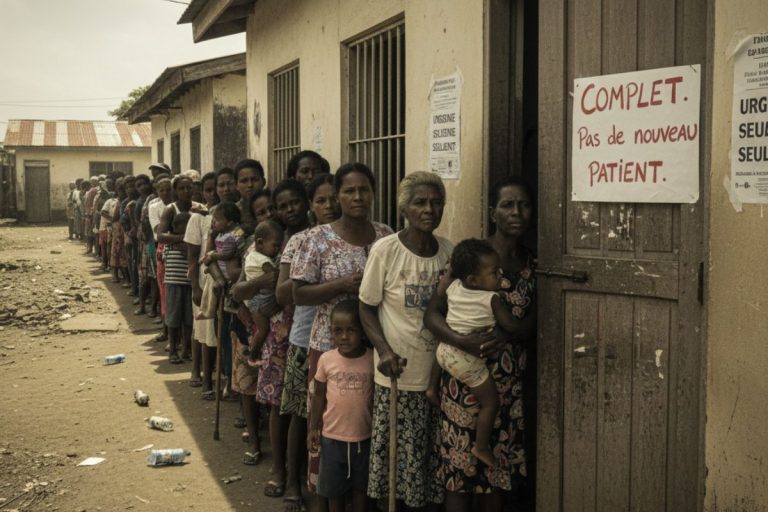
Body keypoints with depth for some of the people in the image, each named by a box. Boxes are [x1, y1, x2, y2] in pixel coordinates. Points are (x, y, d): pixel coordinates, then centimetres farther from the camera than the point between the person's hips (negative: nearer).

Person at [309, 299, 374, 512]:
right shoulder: (326, 359, -8)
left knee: (361, 486, 15)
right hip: (333, 436, 1)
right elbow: (319, 395, 3)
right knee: (334, 488, 15)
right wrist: (314, 427, 4)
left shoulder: (373, 359, -11)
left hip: (364, 437, -1)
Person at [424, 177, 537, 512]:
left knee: (499, 464, 13)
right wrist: (463, 341, -31)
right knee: (461, 464, 1)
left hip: (510, 380, 5)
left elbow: (532, 322, 4)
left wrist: (506, 336, -18)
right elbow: (432, 314, -13)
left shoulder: (531, 264, 6)